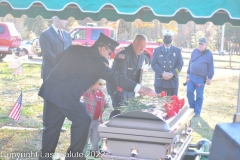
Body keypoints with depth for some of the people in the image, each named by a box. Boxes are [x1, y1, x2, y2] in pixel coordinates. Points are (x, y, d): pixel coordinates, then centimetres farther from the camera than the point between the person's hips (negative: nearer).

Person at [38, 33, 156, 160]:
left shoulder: (75, 49, 13)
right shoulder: (96, 60, -6)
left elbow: (58, 58, 26)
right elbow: (115, 78, -8)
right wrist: (141, 89, -6)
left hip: (50, 89, 8)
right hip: (66, 95, -8)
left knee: (52, 124, 17)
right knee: (82, 120, 8)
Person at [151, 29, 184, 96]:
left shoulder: (177, 50, 11)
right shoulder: (157, 50, 9)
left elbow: (180, 64, 2)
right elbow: (153, 64, 0)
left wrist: (172, 74, -13)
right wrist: (162, 73, -14)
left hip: (173, 82, 1)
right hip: (160, 82, -1)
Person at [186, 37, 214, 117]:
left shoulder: (209, 54, -3)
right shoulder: (194, 51, 8)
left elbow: (211, 67, -2)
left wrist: (209, 78, -4)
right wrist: (188, 73, 16)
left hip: (201, 78, -4)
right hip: (191, 76, 4)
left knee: (199, 96, 3)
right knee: (189, 92, -1)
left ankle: (197, 112, 13)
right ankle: (192, 108, 17)